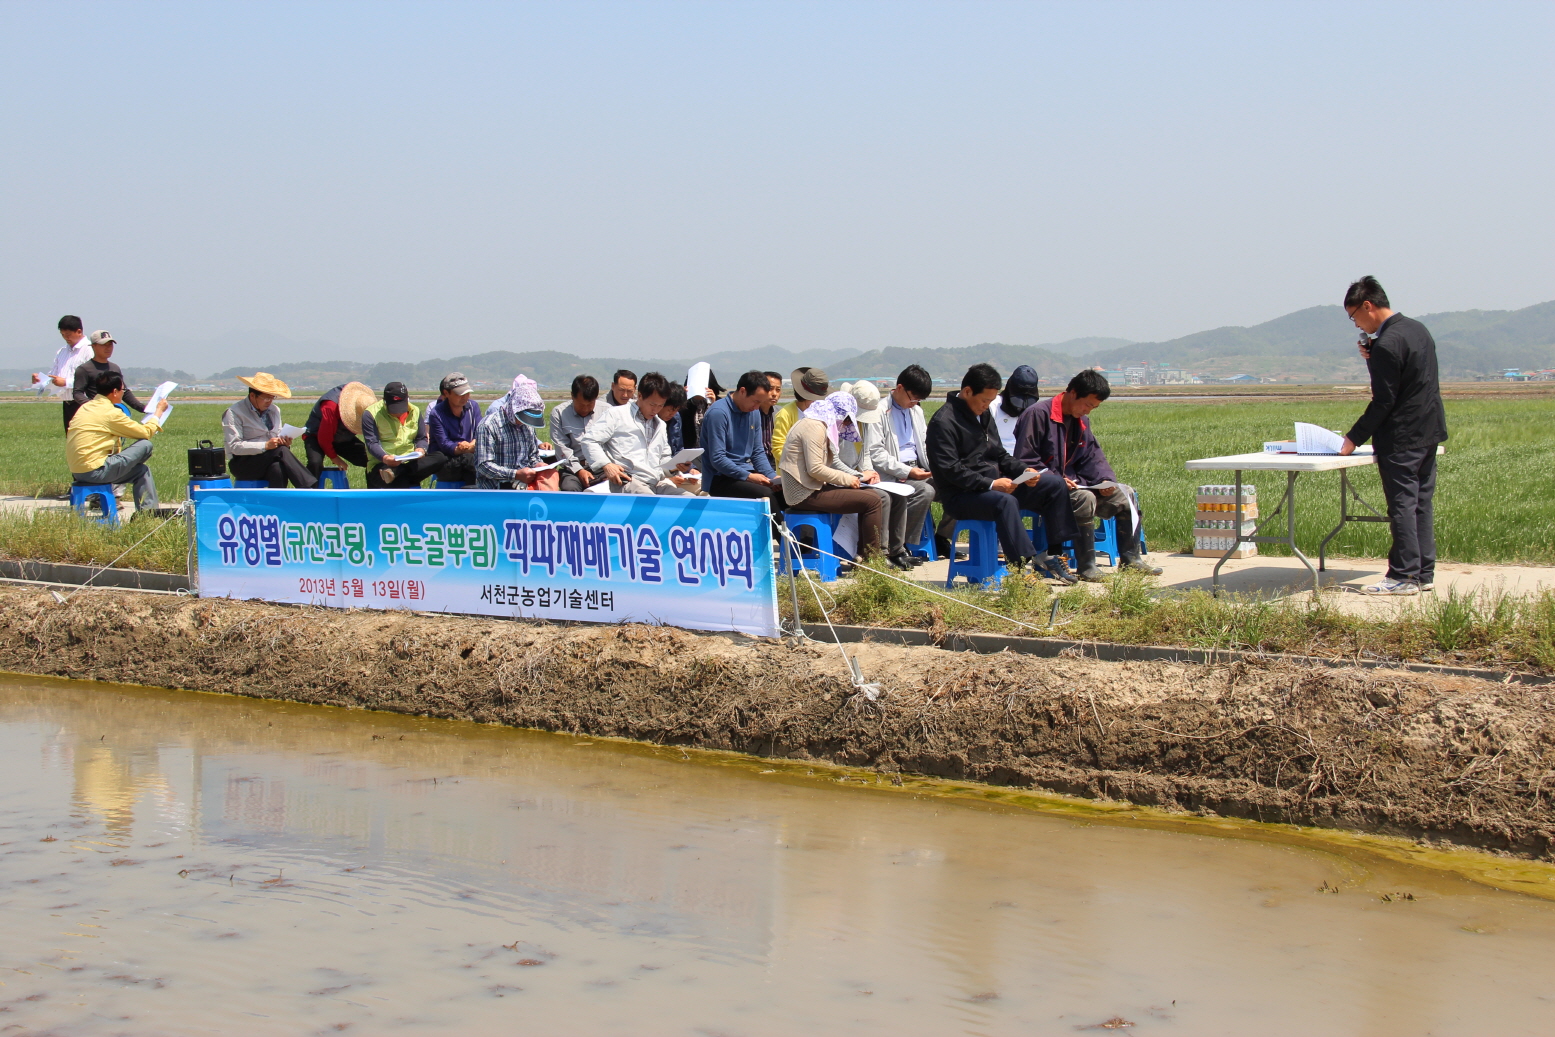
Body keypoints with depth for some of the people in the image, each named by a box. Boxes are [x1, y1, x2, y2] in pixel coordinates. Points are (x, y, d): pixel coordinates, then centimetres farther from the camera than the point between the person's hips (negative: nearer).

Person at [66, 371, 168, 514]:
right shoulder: (110, 412, -13)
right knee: (145, 445, -5)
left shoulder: (85, 407, 14)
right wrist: (159, 411, 12)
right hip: (95, 472, -9)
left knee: (142, 471, 19)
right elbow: (145, 433, -3)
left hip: (77, 472, 9)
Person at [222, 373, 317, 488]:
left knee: (278, 469, -35)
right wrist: (265, 446, -25)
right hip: (242, 464, -6)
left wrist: (284, 442, -8)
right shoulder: (234, 413, -7)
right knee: (281, 451, -32)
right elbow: (235, 446, -15)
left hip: (269, 462, 6)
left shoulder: (274, 410, 16)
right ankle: (309, 490, -38)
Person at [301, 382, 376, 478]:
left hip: (343, 439, 6)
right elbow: (324, 437, -27)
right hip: (316, 436, -6)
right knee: (315, 463, -37)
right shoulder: (331, 406, -36)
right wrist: (334, 457, -16)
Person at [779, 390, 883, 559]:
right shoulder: (814, 426, -13)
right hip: (806, 494, -11)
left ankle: (863, 556, 11)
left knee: (873, 495, 11)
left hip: (813, 488, 11)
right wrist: (847, 479, -11)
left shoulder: (818, 424, 19)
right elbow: (815, 469, -21)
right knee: (872, 501, -15)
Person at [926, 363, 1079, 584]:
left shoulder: (983, 416, 17)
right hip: (961, 497, -9)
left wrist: (1023, 471, 0)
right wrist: (990, 484, -27)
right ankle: (1026, 563, -41)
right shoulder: (944, 422, -12)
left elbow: (1000, 456, 21)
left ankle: (1055, 555, -2)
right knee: (1005, 502, -39)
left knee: (1054, 484, -1)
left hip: (995, 486, 9)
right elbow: (950, 470, -20)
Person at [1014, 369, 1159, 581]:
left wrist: (1105, 480, -7)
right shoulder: (1038, 414, -13)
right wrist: (1057, 480, -24)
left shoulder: (1081, 421, 14)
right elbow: (1024, 461, -17)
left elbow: (1093, 457, 15)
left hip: (1073, 483, 9)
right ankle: (1085, 566, -27)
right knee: (1085, 498, -34)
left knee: (1125, 494, 2)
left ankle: (1130, 559, 7)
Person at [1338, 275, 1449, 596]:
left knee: (1402, 504, -4)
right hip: (1429, 430, 9)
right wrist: (1374, 359, 7)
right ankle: (1424, 573, 15)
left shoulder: (1386, 344, -19)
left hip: (1401, 438, -9)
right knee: (1422, 502, 12)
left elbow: (1383, 401, -19)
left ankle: (1404, 576, -2)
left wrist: (1354, 438, -12)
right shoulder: (1418, 329, 10)